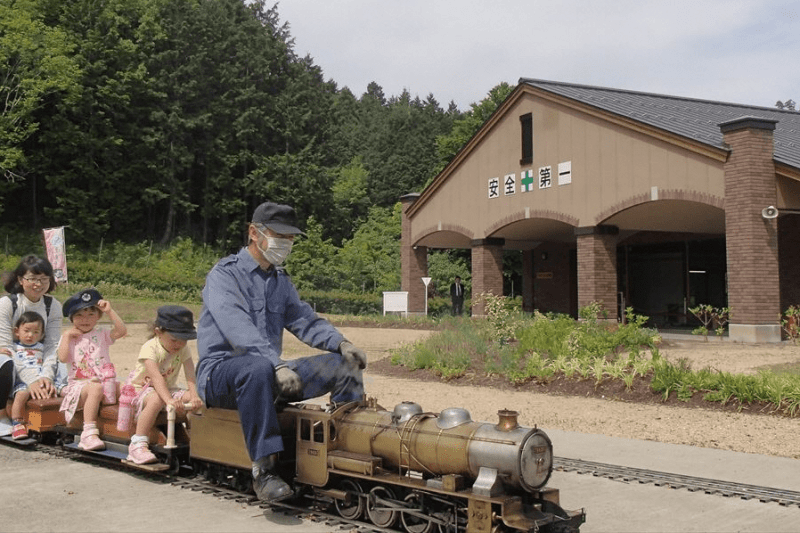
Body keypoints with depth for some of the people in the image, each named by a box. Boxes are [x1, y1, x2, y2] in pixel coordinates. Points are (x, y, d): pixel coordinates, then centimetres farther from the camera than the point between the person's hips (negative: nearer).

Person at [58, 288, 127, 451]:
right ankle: (89, 433, -38)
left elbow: (122, 331, -5)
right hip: (79, 383, -3)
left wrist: (110, 311, -8)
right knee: (95, 388, -36)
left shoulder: (101, 334, 13)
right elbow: (63, 358, -6)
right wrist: (66, 336, -4)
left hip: (104, 381, 3)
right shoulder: (69, 337, 10)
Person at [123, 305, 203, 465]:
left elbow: (190, 375, -15)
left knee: (194, 398, -18)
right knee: (156, 399, -39)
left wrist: (194, 396, -35)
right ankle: (138, 444, -34)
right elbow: (156, 377, -34)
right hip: (141, 388, -5)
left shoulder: (183, 350, -3)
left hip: (168, 389, 5)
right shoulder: (150, 348, -20)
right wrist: (169, 400, -49)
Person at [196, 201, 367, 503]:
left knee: (345, 364, -5)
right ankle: (264, 471, -39)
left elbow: (304, 320, 9)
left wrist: (340, 343, -12)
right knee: (258, 368, -42)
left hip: (266, 371, 7)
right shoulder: (224, 274, -8)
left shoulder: (281, 281, 18)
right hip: (220, 372, -7)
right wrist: (276, 365, -37)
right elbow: (238, 329, -24)